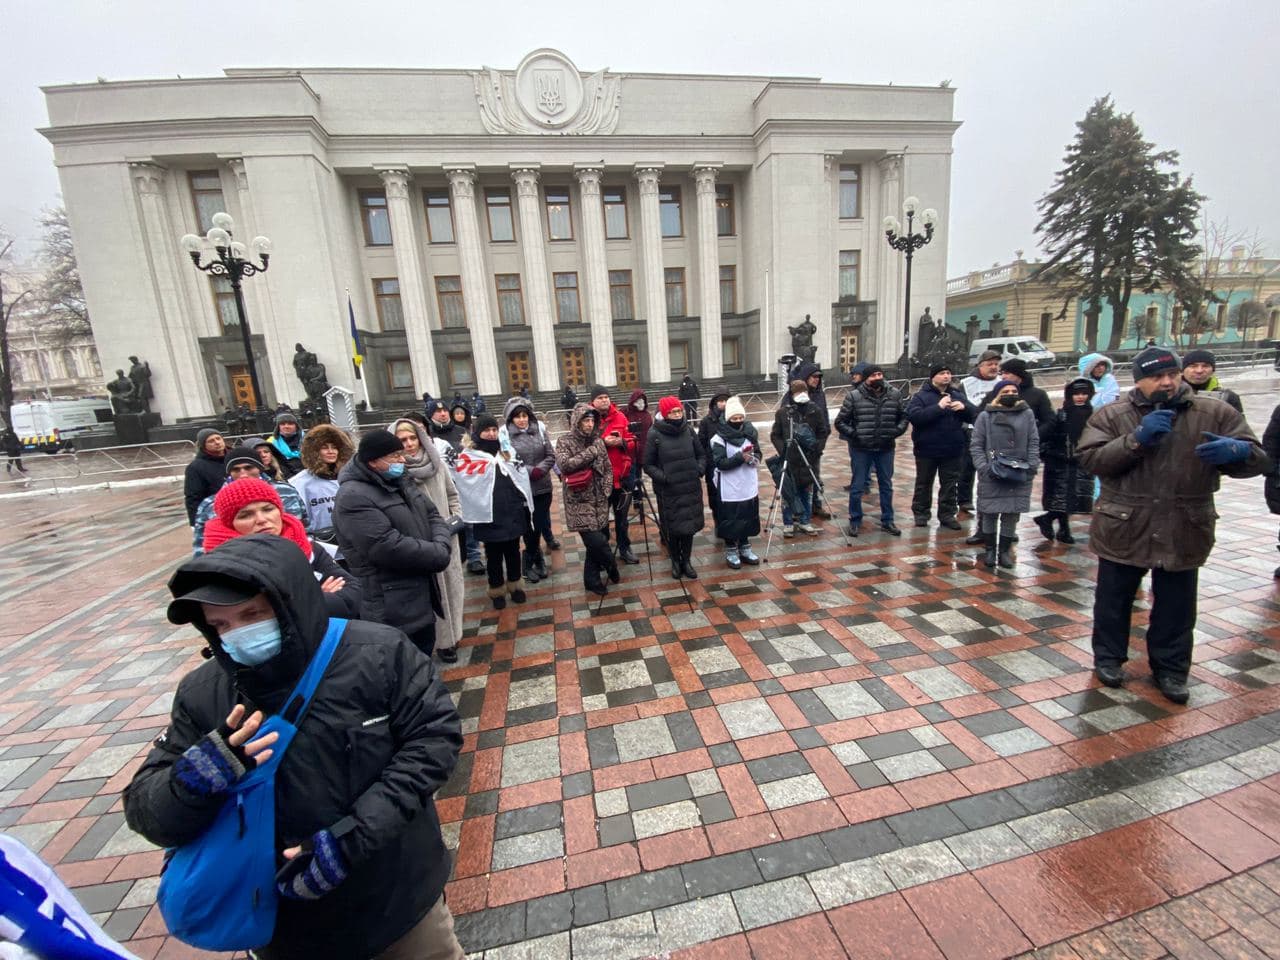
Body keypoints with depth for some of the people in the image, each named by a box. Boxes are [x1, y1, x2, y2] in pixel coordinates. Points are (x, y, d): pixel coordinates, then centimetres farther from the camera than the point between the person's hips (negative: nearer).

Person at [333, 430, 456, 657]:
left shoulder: (400, 482, 9)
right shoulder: (353, 497, -20)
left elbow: (432, 516, 11)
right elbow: (390, 548, -27)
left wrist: (443, 545, -11)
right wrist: (439, 554, -18)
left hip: (420, 593, 9)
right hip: (391, 606, -8)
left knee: (425, 650, 23)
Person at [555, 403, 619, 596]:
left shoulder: (597, 440, 7)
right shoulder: (565, 441, -6)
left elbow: (608, 467, 13)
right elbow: (564, 464, -22)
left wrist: (606, 490, 1)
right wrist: (591, 453, -18)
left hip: (599, 499, 5)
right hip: (579, 501, -5)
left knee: (599, 540, 9)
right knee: (596, 541, -11)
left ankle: (592, 579, 28)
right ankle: (611, 568, 18)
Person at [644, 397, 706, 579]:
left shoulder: (688, 430, 2)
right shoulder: (655, 435, -9)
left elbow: (701, 455, 12)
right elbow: (648, 465, -4)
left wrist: (699, 470, -5)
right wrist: (663, 477, -18)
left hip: (691, 488, 3)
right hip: (668, 491, -3)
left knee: (690, 526, 10)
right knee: (673, 529, 8)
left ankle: (686, 561, 29)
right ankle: (675, 562, 30)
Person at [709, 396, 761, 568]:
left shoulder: (750, 433, 3)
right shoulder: (719, 439, -12)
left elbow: (758, 453, 12)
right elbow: (720, 463, -17)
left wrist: (753, 458, -11)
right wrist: (740, 458, -26)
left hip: (749, 487, 5)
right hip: (729, 489, -5)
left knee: (748, 518, 15)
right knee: (730, 520, 4)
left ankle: (745, 548, 31)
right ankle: (731, 551, 21)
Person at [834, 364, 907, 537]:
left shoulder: (894, 395, 1)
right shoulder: (853, 396, -9)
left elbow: (904, 415, 15)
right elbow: (840, 422, -4)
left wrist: (897, 431, -1)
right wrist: (854, 435, -13)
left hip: (886, 448, 3)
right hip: (860, 449, -3)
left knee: (886, 485, 13)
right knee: (857, 487, 5)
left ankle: (887, 521, 27)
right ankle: (855, 521, 20)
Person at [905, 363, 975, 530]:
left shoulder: (957, 395, 9)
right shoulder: (921, 396, -7)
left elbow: (974, 415, 10)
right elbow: (913, 416, -22)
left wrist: (964, 407, -11)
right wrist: (938, 407, -26)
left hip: (952, 450, 4)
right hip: (927, 449, -4)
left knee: (950, 484, 11)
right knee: (924, 483, 9)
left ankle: (947, 514, 22)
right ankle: (921, 513, 21)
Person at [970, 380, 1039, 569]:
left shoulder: (1027, 414, 7)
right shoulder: (985, 416, 1)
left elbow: (1033, 443, 7)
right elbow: (976, 445, -1)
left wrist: (1032, 466, -5)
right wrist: (984, 467, -12)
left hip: (1019, 474, 2)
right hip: (991, 475, -2)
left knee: (1012, 514, 5)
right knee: (990, 513, 3)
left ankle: (1004, 551, 16)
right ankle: (990, 549, 17)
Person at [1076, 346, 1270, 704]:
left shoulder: (1215, 413, 2)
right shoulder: (1111, 415, -5)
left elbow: (1258, 459, 2)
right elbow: (1089, 459, -15)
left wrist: (1237, 451, -21)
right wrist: (1136, 439, -26)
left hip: (1184, 532, 2)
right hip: (1123, 529, -2)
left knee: (1176, 607, 15)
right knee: (1114, 600, 12)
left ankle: (1171, 669, 33)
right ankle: (1108, 657, 30)